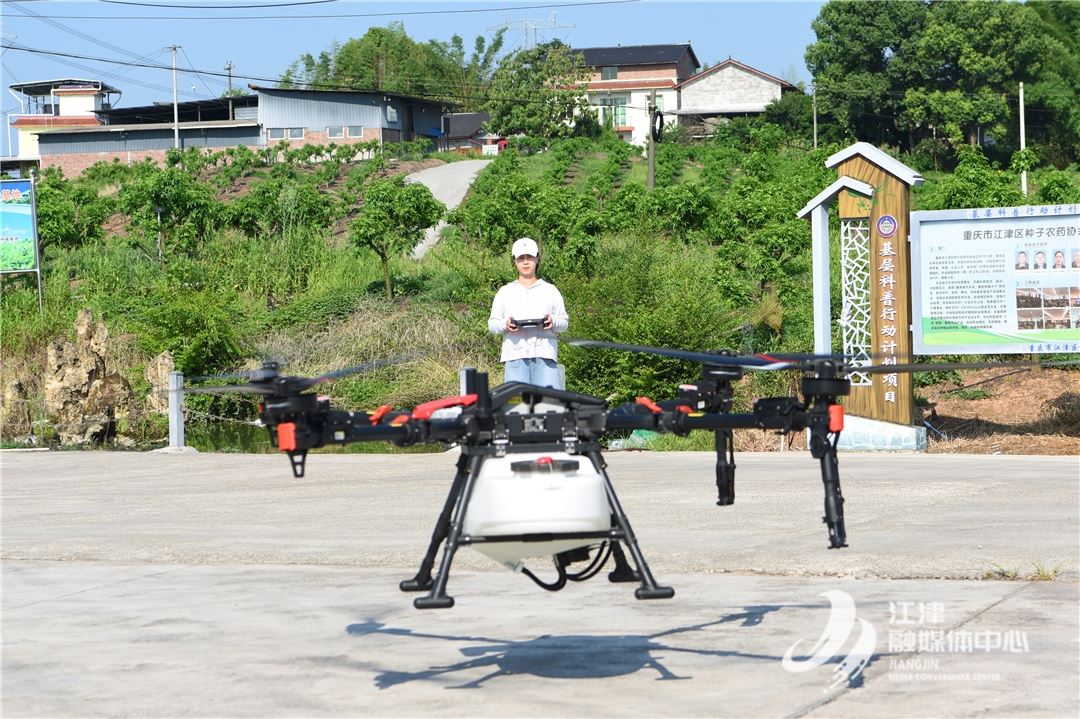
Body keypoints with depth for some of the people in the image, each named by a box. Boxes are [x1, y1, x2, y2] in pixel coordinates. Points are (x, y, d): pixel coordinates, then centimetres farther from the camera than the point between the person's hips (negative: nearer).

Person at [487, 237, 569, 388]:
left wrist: (553, 322, -10)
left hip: (545, 355, 0)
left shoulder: (550, 290, 15)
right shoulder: (505, 292, 16)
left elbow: (564, 322, 13)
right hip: (515, 355, 0)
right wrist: (505, 324, -9)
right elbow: (492, 324, 13)